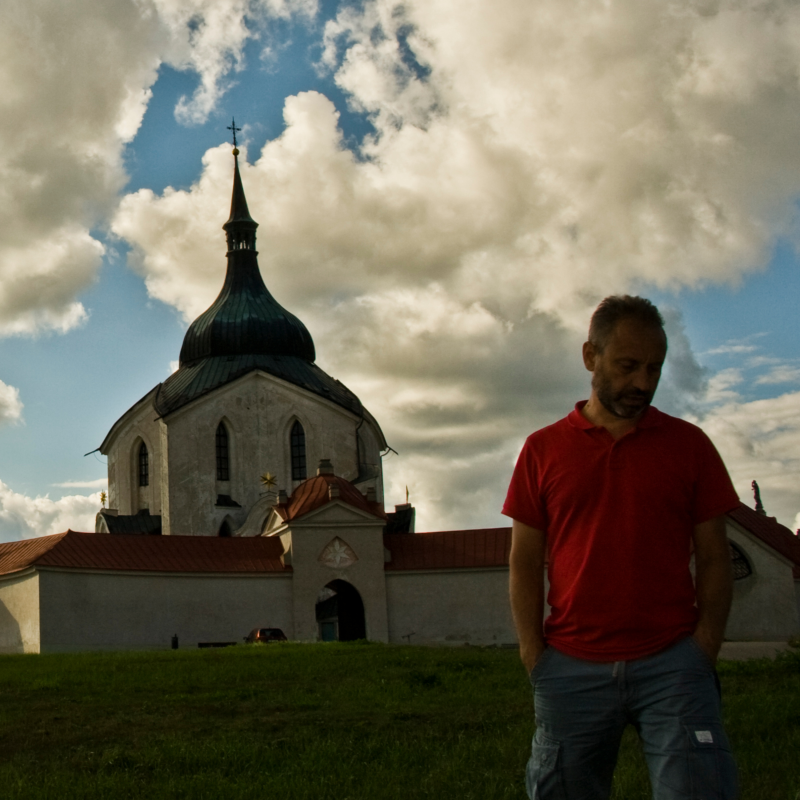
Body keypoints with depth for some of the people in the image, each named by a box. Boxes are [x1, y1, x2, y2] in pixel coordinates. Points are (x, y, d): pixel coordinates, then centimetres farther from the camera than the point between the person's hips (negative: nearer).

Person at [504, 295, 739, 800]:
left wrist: (703, 651, -4)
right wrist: (535, 656, -1)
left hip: (672, 663, 0)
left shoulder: (689, 444, 8)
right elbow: (525, 563, 8)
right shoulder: (544, 449, 8)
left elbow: (714, 558, 7)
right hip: (571, 670, 1)